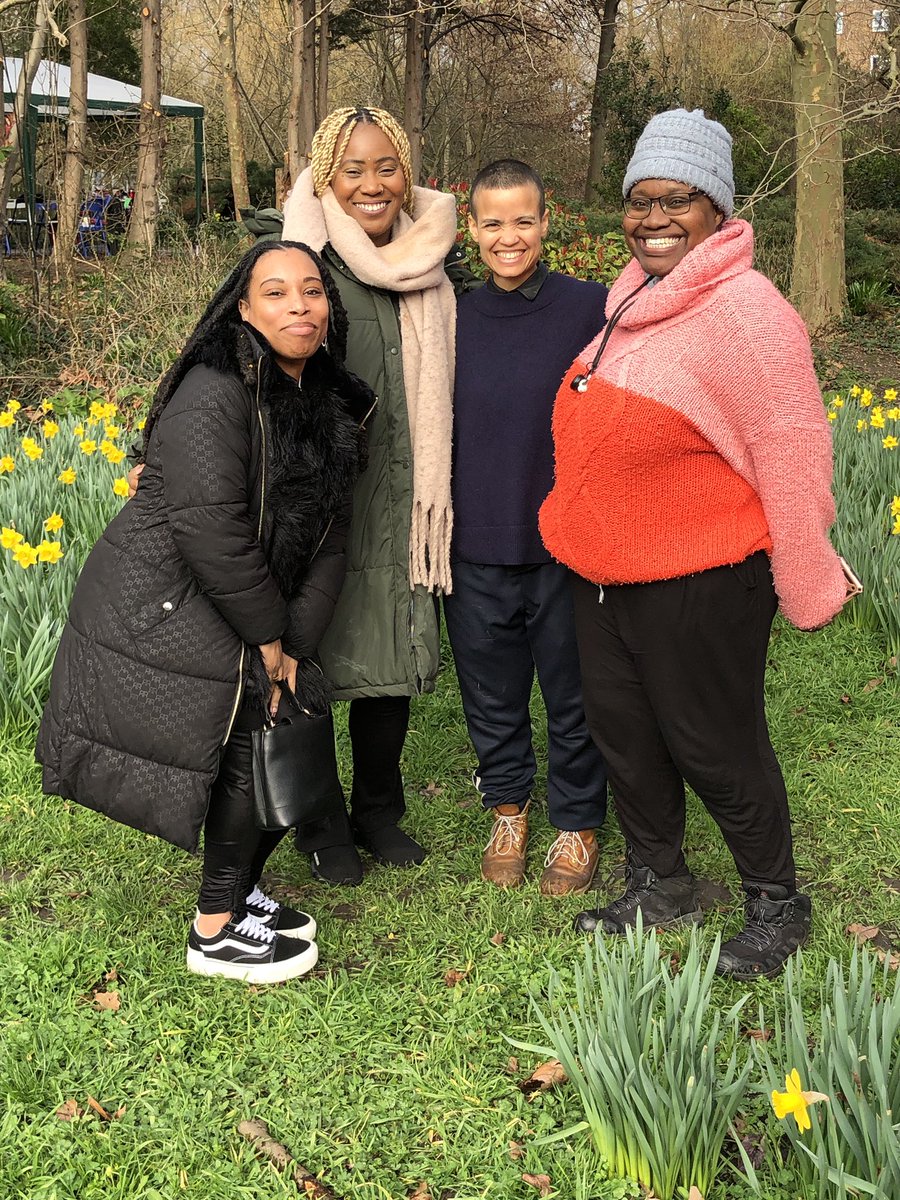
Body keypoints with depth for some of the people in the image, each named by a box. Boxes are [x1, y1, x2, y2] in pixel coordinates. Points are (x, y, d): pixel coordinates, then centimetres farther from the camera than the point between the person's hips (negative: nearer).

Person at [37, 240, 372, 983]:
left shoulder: (333, 405, 7)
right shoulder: (215, 397, -20)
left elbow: (328, 537, 4)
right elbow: (209, 530, -25)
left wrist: (295, 643, -4)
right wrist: (268, 637, -16)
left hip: (242, 624, 8)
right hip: (160, 615, -8)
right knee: (253, 757, -6)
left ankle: (241, 889, 33)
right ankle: (215, 933, 14)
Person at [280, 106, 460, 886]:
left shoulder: (427, 266, 8)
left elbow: (439, 389, 13)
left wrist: (433, 490, 9)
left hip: (400, 496, 4)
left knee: (394, 661, 13)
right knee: (315, 661, 5)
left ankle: (379, 810, 31)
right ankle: (321, 824, 23)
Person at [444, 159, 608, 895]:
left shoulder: (591, 309, -8)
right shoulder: (453, 319, 1)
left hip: (568, 550, -2)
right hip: (478, 553, 3)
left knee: (574, 699, 12)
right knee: (492, 695, 17)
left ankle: (578, 826, 33)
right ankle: (508, 810, 40)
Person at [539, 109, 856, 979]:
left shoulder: (745, 313, -19)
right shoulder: (631, 295, 7)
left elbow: (792, 457, -19)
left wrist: (807, 590, -14)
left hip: (700, 586, -8)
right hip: (602, 577, 9)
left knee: (715, 748, 6)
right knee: (622, 733, 18)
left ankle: (776, 907, 29)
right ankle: (658, 885, 40)